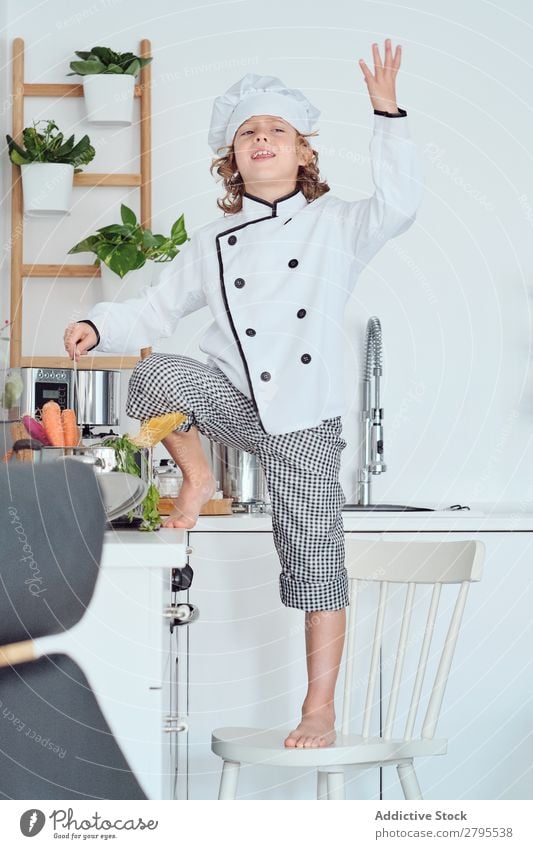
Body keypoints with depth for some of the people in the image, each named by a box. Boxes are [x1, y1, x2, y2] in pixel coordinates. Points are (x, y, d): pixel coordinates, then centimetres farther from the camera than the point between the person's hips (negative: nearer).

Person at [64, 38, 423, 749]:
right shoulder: (213, 243, 10)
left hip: (306, 420, -2)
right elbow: (156, 312, 14)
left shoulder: (335, 225, 2)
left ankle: (320, 711, 8)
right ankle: (198, 479, -1)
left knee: (316, 561, -3)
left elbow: (398, 204, -17)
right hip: (234, 398, 2)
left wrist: (388, 115, -22)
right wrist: (99, 328, -4)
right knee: (157, 377, -28)